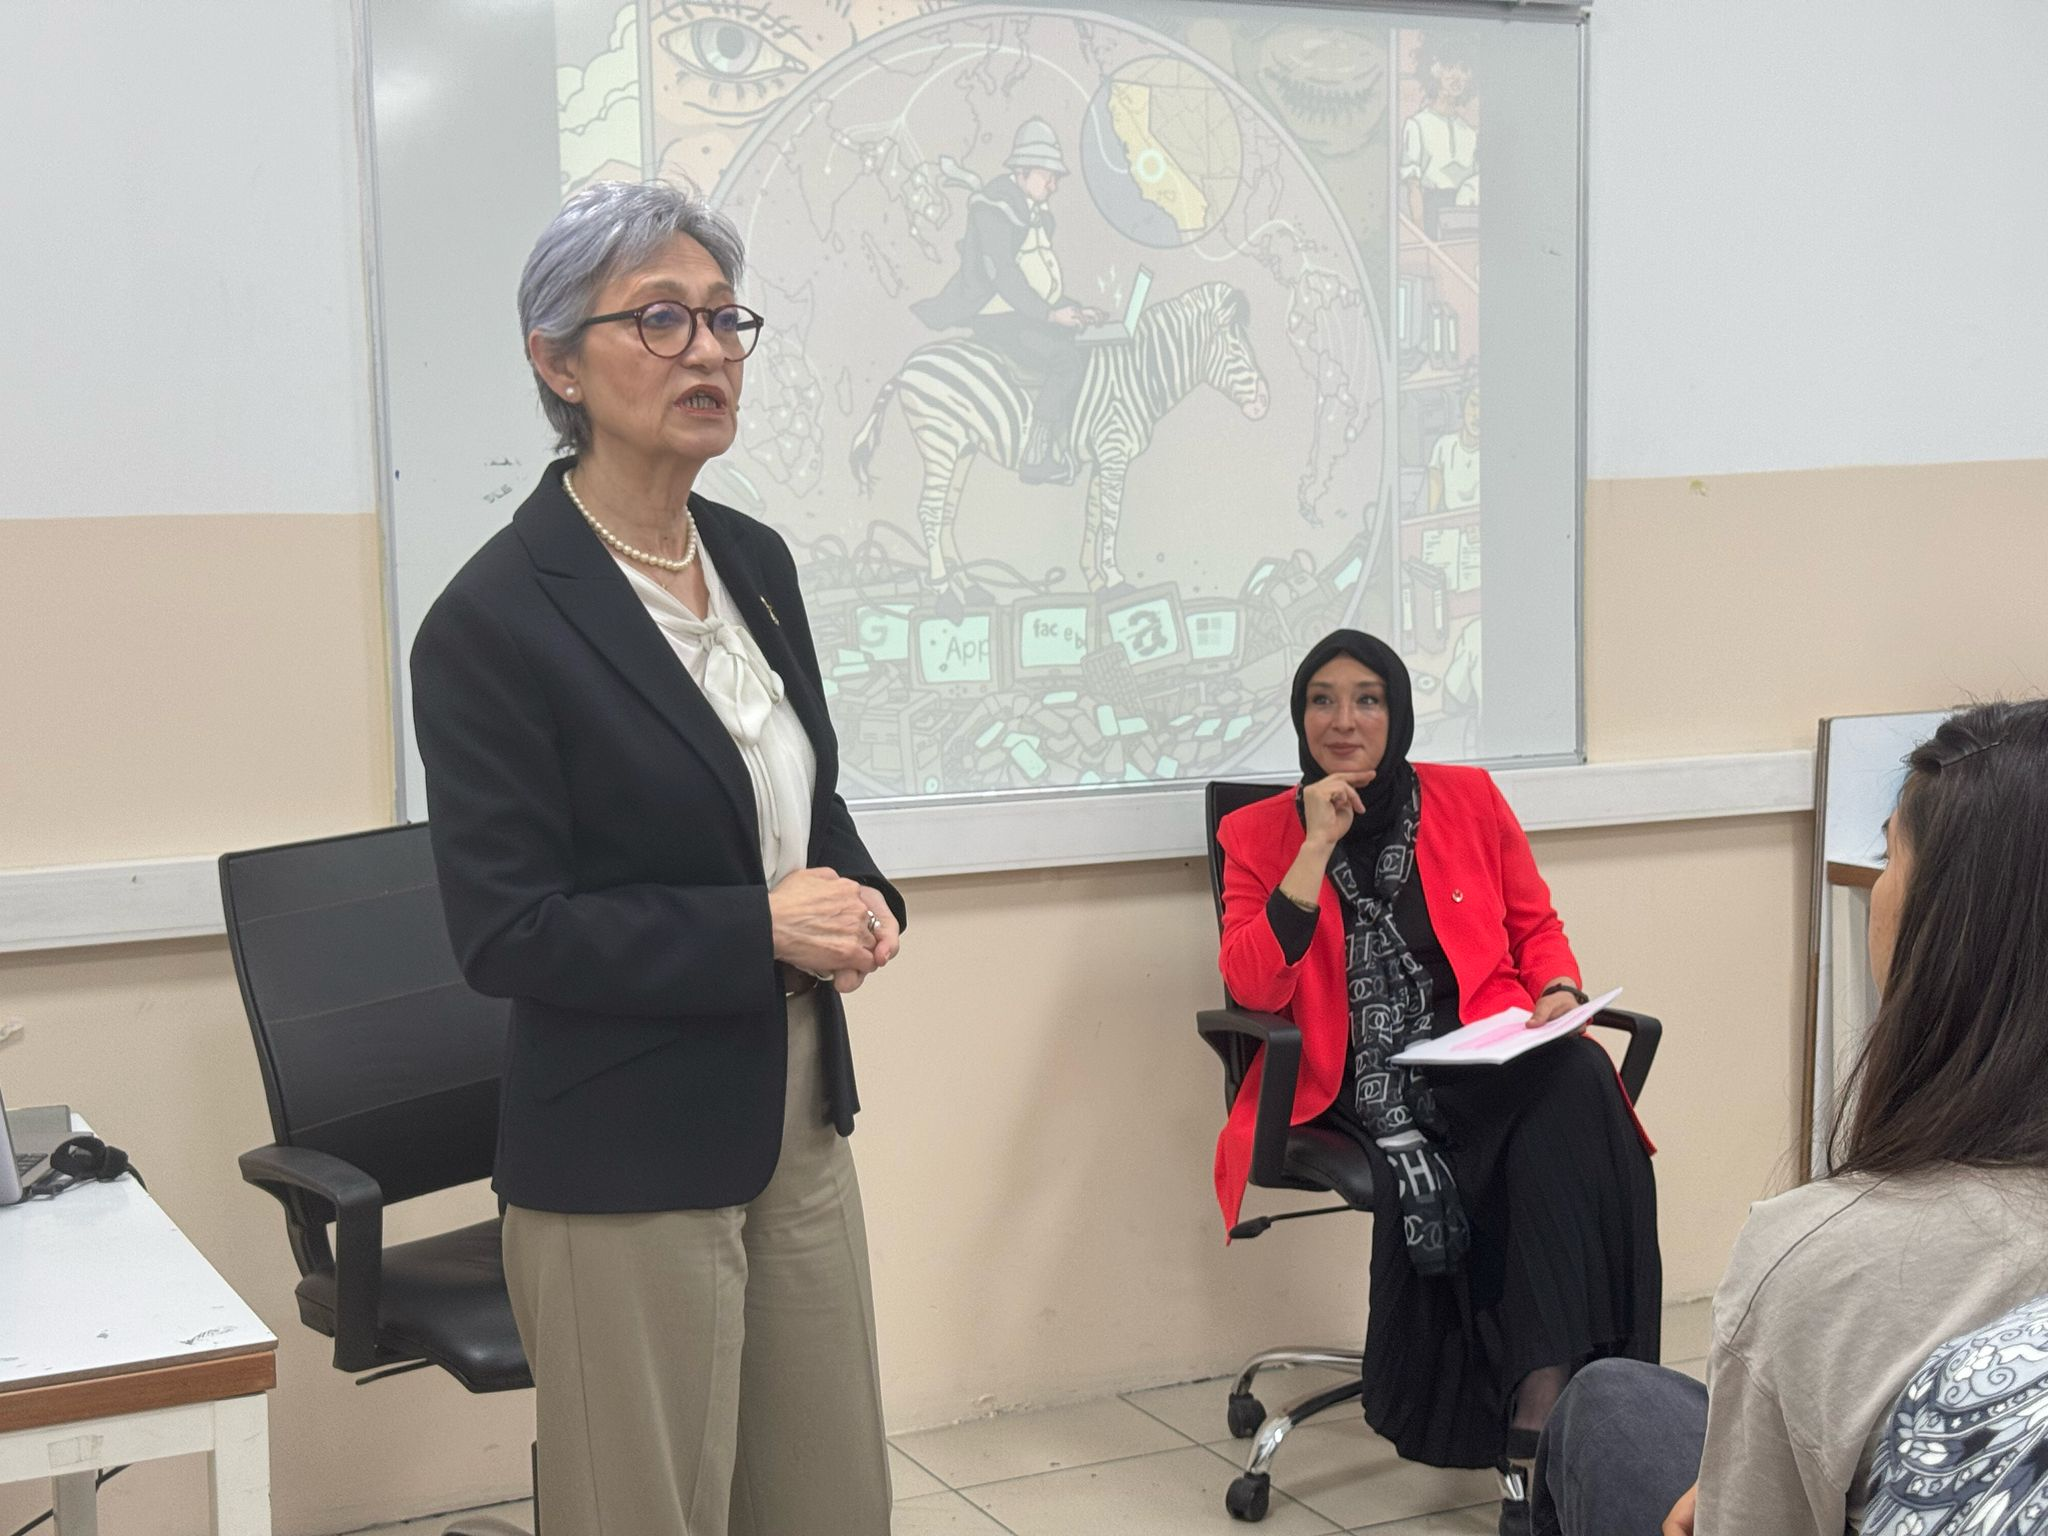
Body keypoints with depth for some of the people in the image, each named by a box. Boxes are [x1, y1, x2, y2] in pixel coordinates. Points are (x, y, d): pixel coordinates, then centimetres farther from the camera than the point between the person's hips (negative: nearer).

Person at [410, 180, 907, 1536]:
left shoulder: (755, 559, 6)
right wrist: (759, 933, -20)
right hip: (627, 1158, -7)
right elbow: (504, 930, -17)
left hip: (800, 1118, 7)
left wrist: (858, 898, -3)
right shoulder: (494, 620, -16)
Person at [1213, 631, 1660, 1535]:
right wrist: (1318, 847, -8)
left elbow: (1537, 928, 18)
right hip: (1356, 1085, -1)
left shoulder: (1468, 800, 13)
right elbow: (1253, 989, -4)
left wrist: (1557, 997, -4)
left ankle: (1542, 1406, -35)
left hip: (1485, 1056, 2)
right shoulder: (1258, 834, 9)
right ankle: (1538, 1425, -24)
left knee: (1576, 1083, -33)